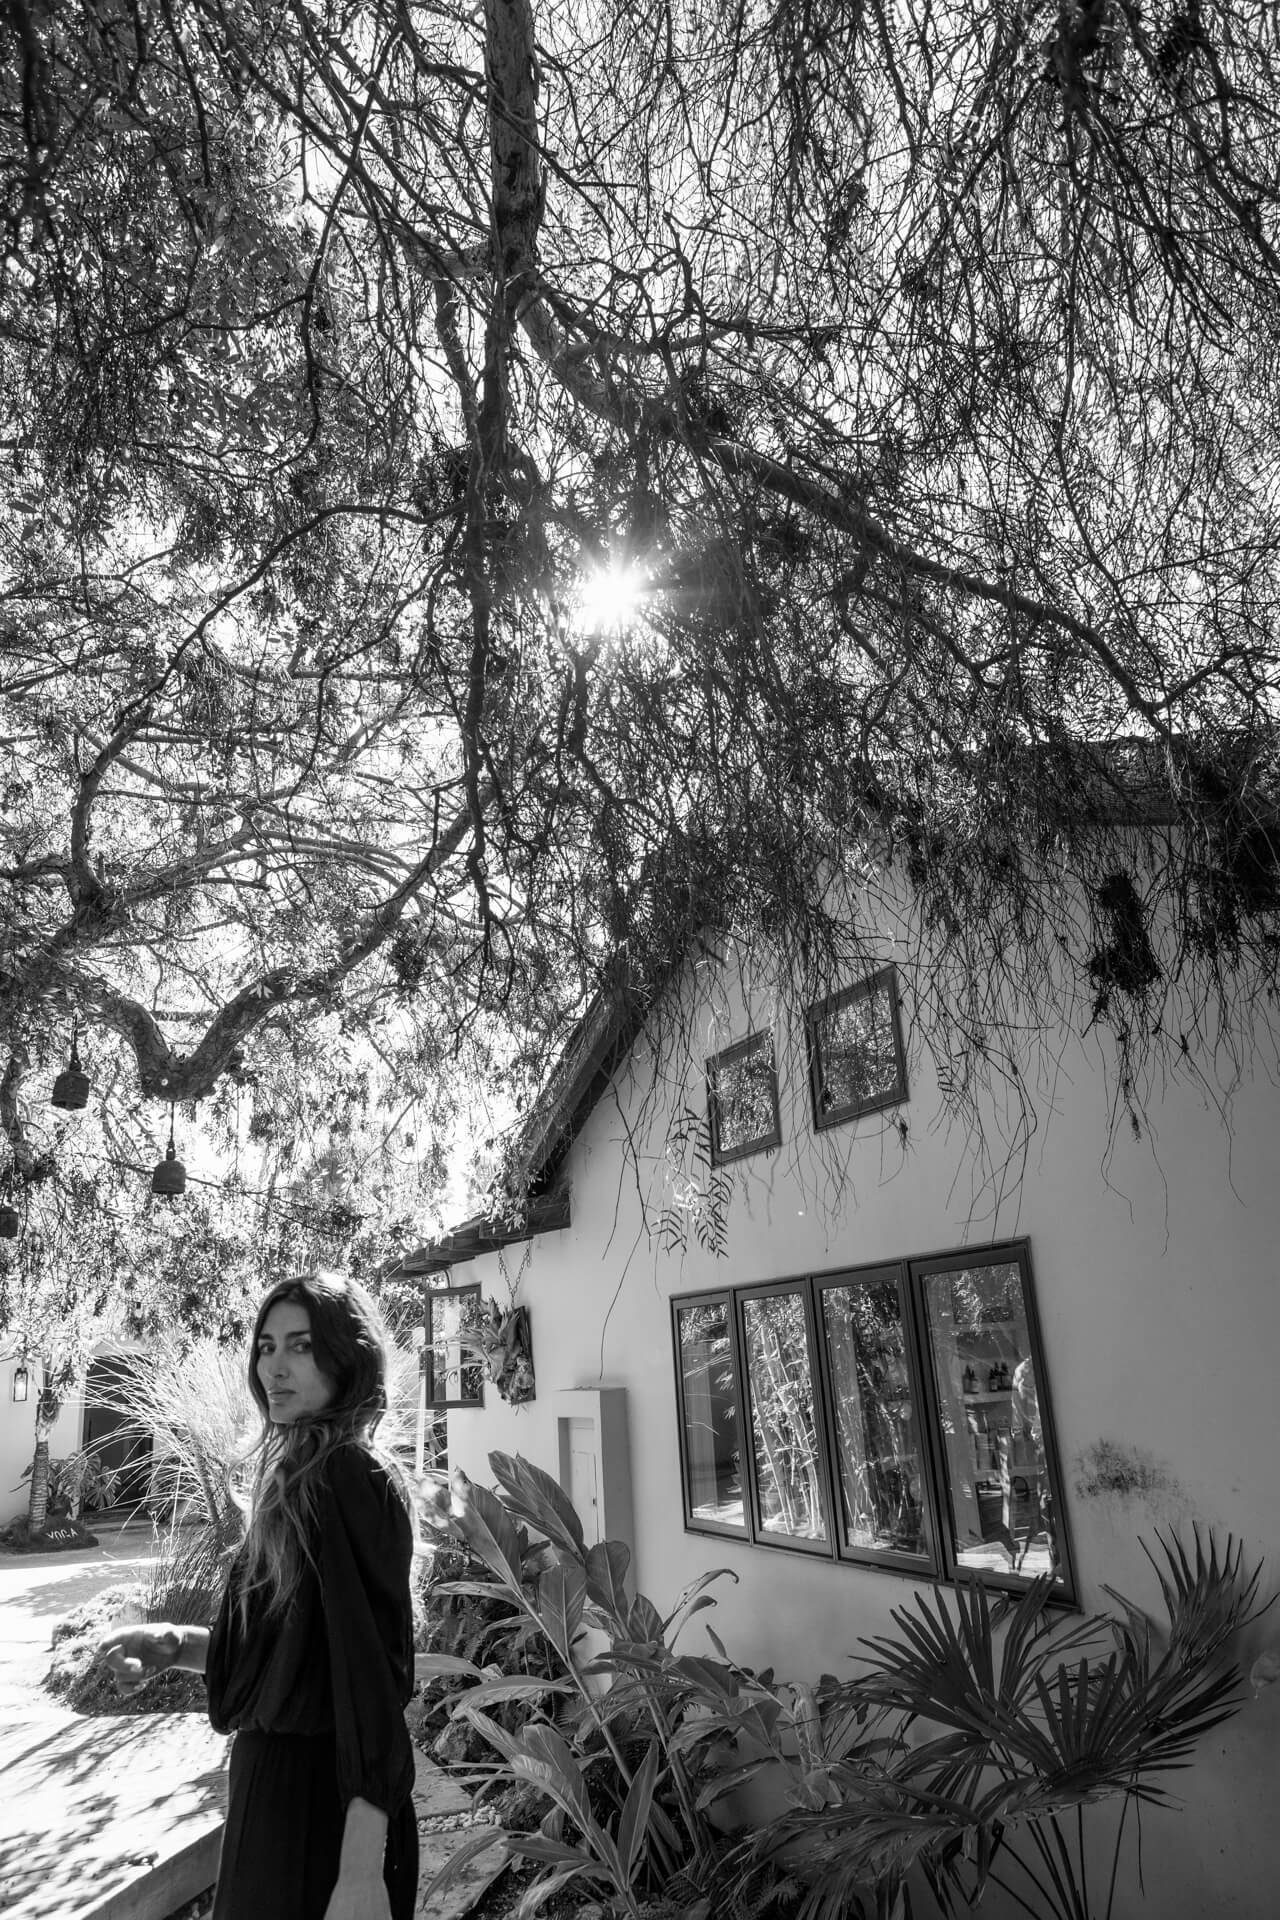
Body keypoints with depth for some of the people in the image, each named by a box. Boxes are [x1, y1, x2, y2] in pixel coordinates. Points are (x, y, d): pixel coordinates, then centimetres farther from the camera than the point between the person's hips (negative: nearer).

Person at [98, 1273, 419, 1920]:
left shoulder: (355, 1479, -22)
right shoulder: (295, 1477, 5)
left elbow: (374, 1677, -24)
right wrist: (173, 1644, -2)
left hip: (323, 1803, -8)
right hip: (271, 1781, 8)